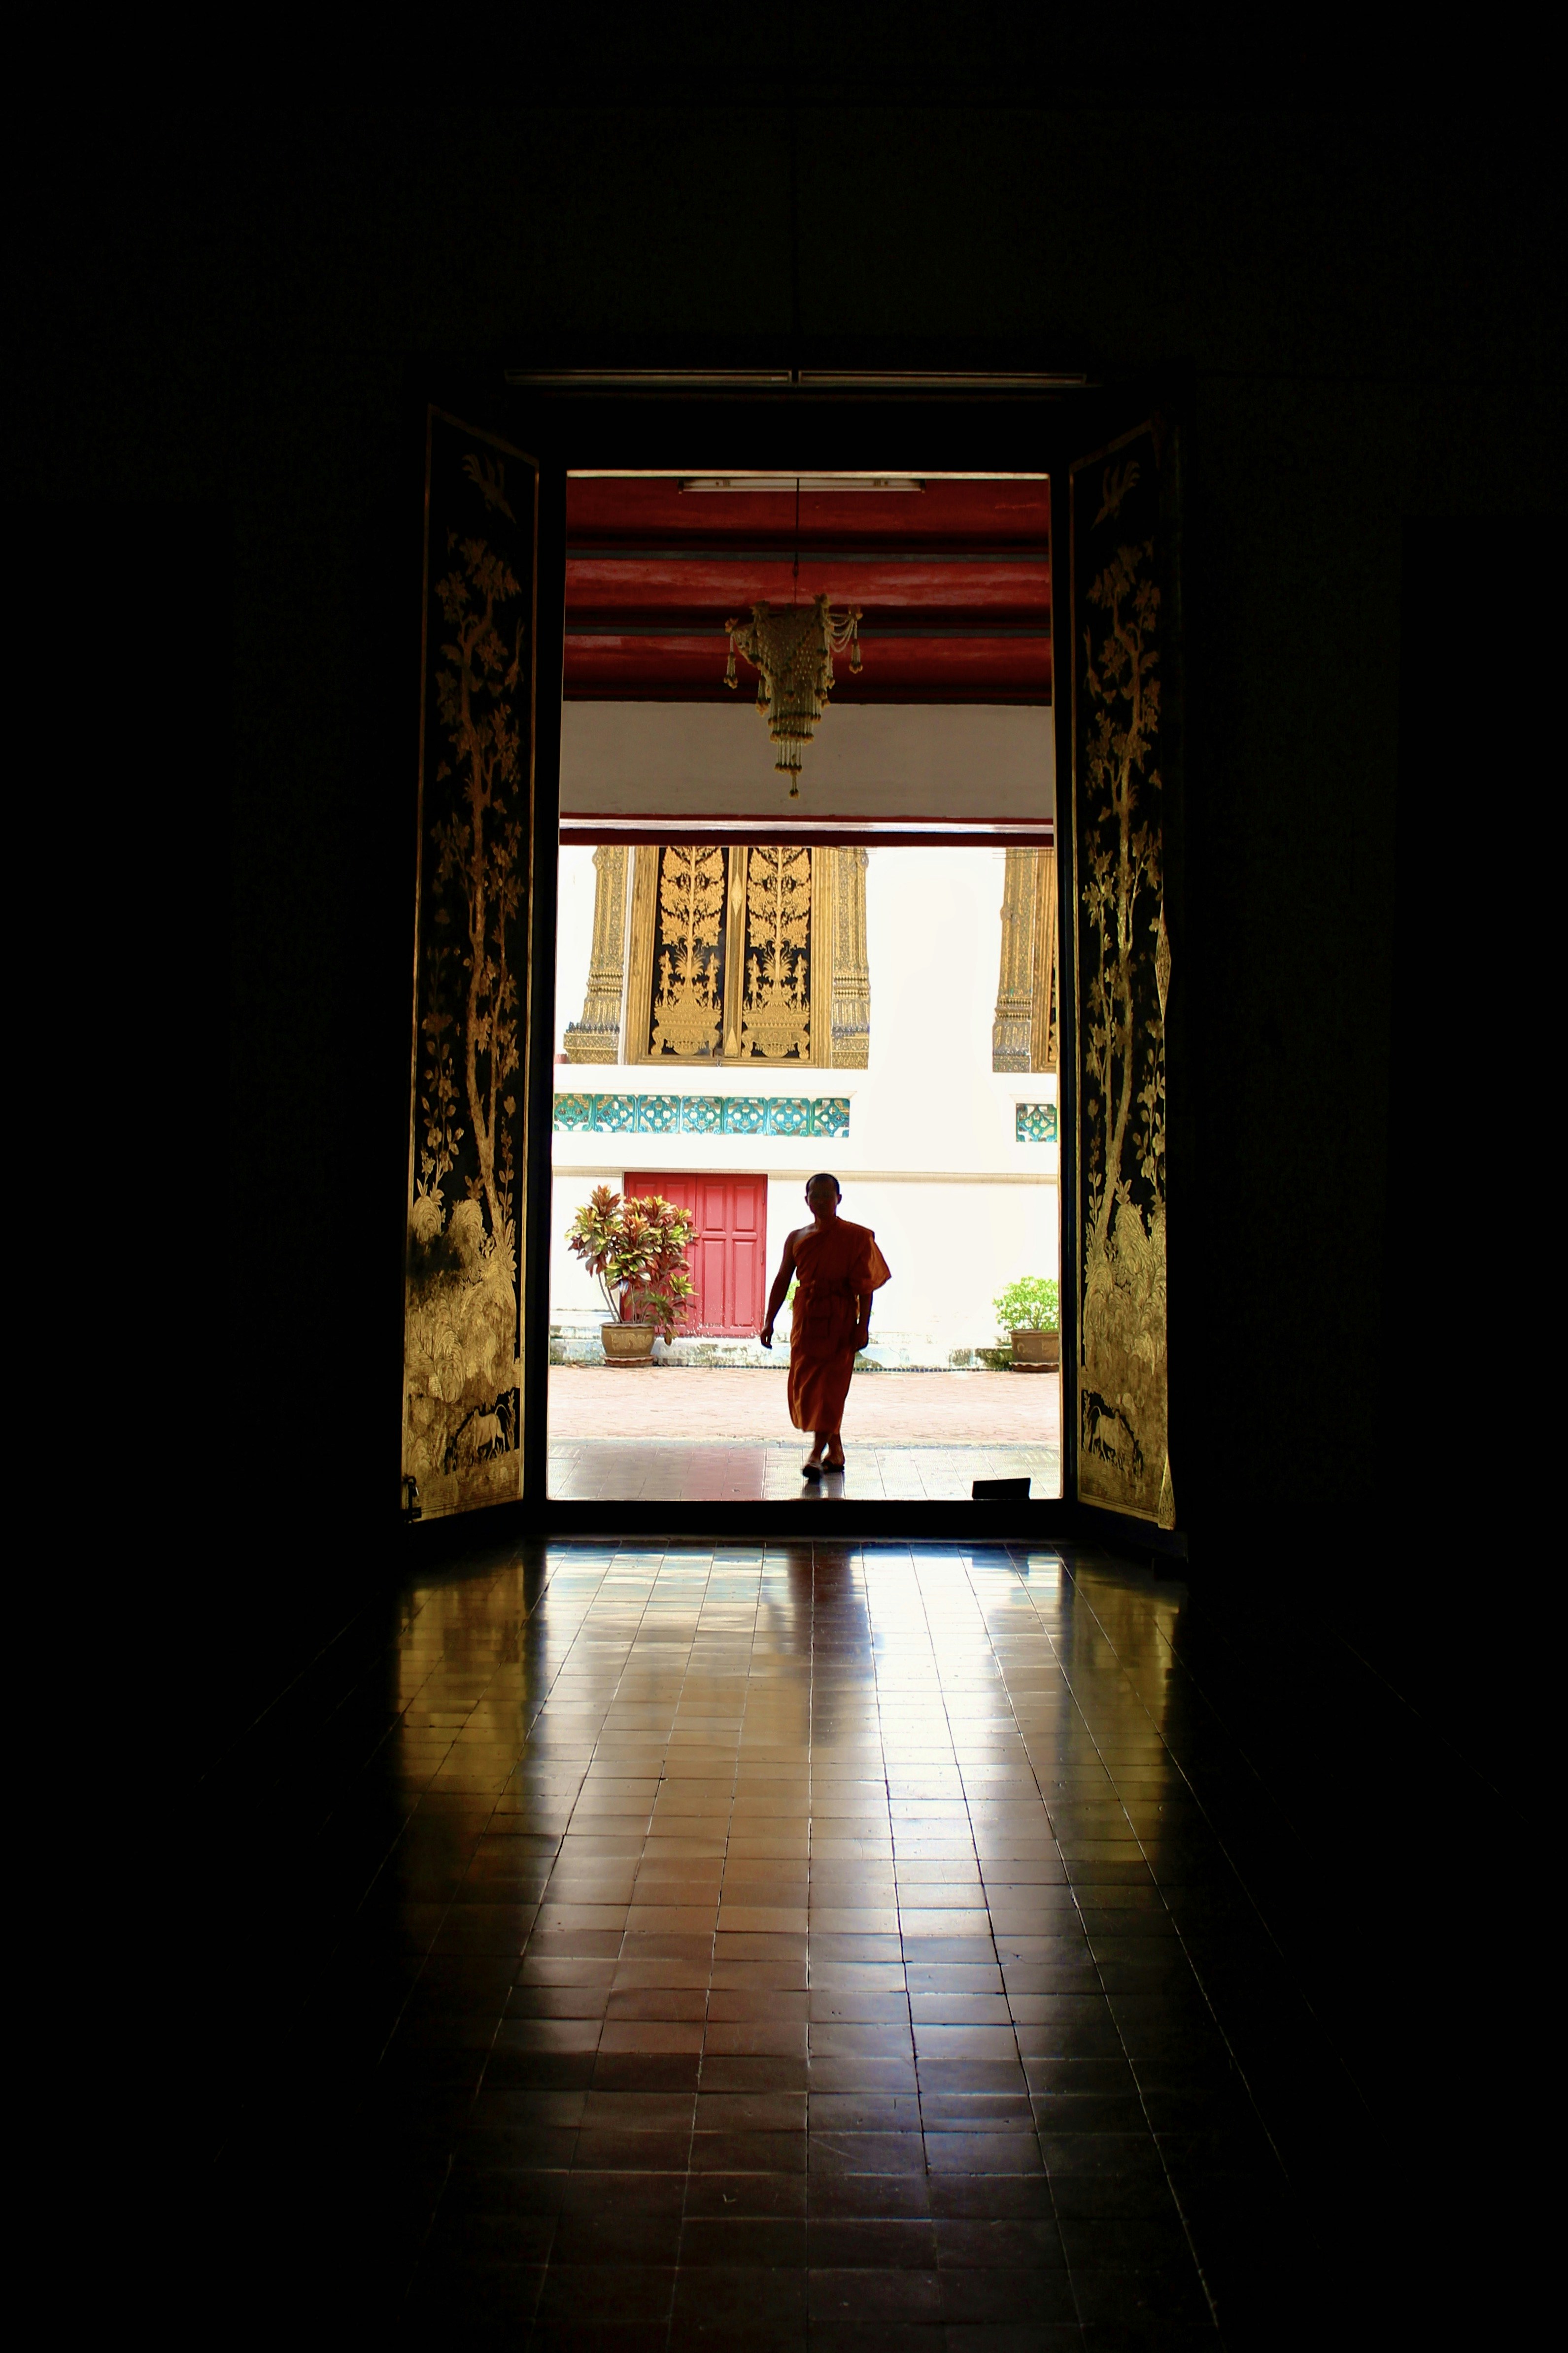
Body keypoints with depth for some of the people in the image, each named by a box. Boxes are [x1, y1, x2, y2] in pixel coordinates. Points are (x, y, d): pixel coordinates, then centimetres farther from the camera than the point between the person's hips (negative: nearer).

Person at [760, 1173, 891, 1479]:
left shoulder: (856, 1237, -1)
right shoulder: (796, 1238, 10)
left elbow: (866, 1285, -3)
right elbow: (782, 1281, 13)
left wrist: (863, 1326, -10)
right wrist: (769, 1322, 9)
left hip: (840, 1320, -4)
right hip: (806, 1319, 5)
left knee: (830, 1384, -10)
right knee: (804, 1384, 5)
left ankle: (817, 1453, -15)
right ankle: (835, 1450, 17)